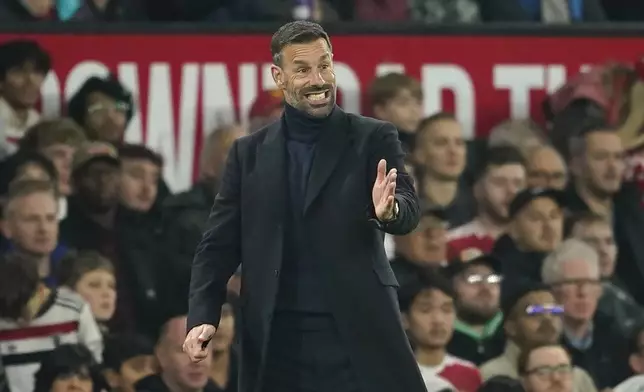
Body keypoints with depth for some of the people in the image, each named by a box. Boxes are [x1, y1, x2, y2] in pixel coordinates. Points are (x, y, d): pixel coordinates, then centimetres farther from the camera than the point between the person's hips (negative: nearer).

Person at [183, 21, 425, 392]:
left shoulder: (373, 139, 4)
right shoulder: (250, 152, 11)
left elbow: (409, 211, -7)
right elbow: (220, 243, 11)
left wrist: (389, 210, -31)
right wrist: (203, 316, -3)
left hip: (358, 332, -2)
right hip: (277, 341, 2)